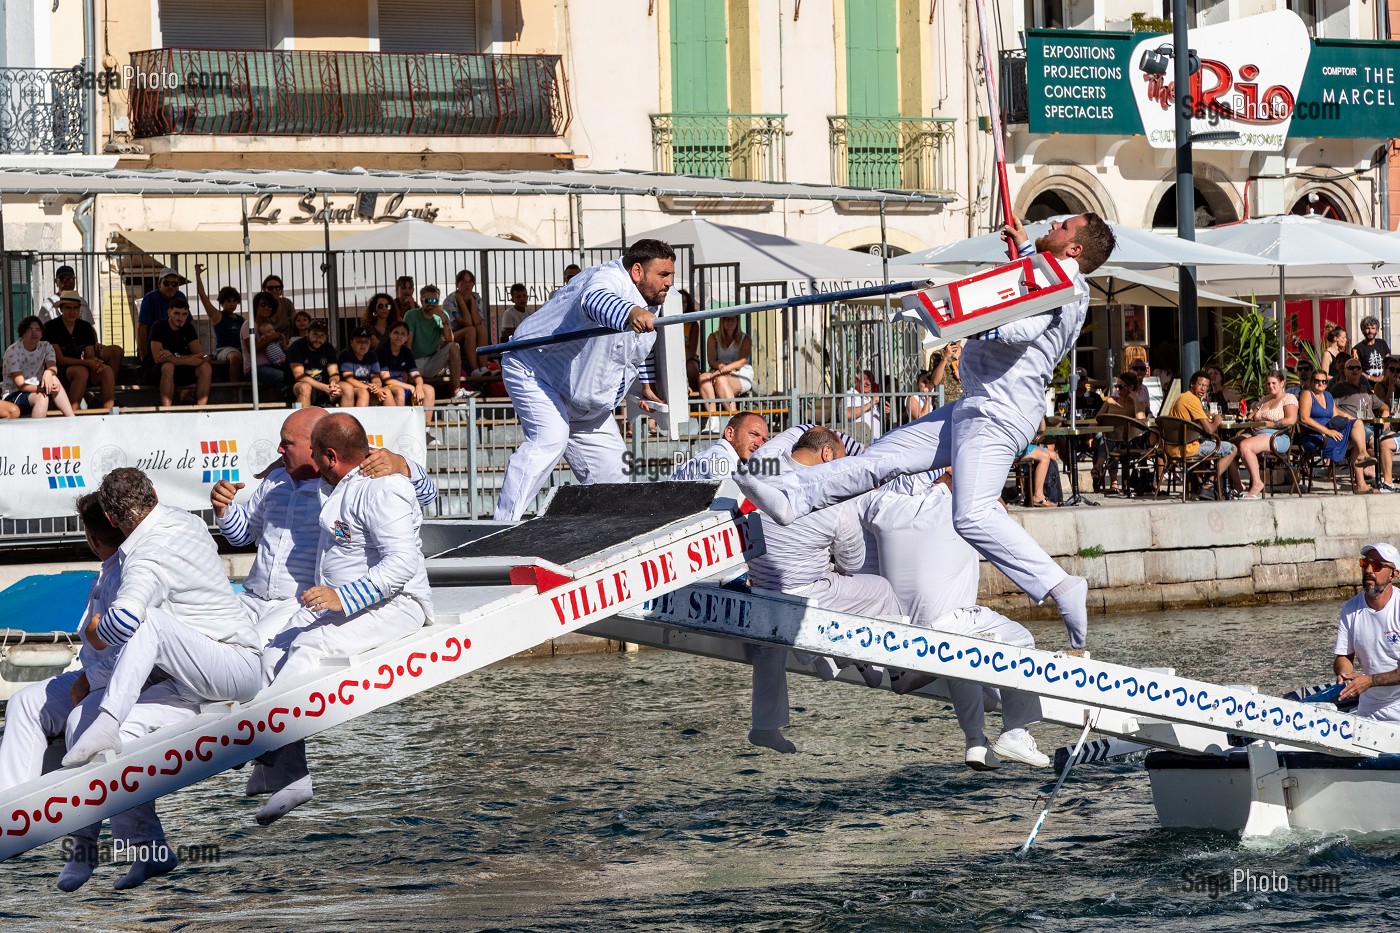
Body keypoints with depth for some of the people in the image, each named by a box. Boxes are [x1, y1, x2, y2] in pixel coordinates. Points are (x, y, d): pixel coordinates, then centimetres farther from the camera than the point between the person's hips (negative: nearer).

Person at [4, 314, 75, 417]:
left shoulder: (46, 347, 4)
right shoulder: (13, 351, -13)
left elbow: (53, 367, -16)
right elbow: (20, 385, -19)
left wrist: (48, 372, -42)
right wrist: (42, 388, -34)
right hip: (13, 397, -5)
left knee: (53, 378, -24)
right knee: (42, 396, -34)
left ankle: (72, 420, -30)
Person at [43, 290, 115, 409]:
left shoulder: (85, 327, 11)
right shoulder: (51, 327, -5)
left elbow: (90, 356, 7)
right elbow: (59, 359, -12)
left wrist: (95, 362, -19)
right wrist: (86, 362, -20)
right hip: (59, 371, -5)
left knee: (107, 370, -20)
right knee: (81, 371, -35)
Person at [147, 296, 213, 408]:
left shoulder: (189, 328, 3)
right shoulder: (158, 327, -11)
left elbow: (202, 356, -6)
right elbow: (158, 358, -23)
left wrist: (175, 356, -23)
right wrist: (190, 360, -24)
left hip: (183, 372, 4)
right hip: (159, 372, -4)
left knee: (206, 367, -20)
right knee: (168, 366, -37)